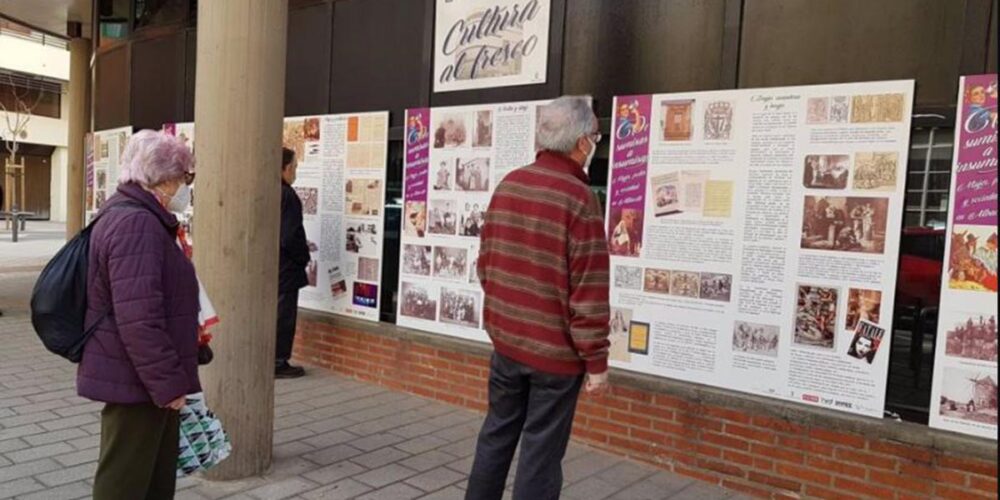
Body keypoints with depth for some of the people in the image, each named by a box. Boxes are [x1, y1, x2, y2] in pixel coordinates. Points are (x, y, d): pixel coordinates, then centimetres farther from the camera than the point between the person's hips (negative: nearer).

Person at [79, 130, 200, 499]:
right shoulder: (136, 224, -22)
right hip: (136, 381, -10)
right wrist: (167, 382, -22)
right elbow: (138, 318, -29)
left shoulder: (139, 218, 13)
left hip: (147, 379, 10)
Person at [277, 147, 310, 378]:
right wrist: (305, 258, -6)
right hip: (284, 266, -8)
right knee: (283, 315, 3)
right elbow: (291, 237, -21)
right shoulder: (287, 195, -20)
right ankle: (278, 362, 11)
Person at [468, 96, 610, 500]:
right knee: (541, 451, 7)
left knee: (497, 433, 21)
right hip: (556, 350, -6)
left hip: (506, 338, 6)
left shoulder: (507, 186, 3)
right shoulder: (579, 199, -18)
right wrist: (596, 361, -10)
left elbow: (485, 263, 11)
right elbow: (588, 292, -19)